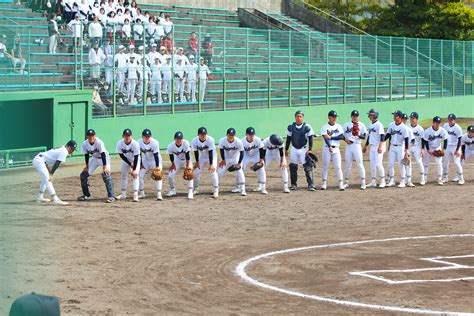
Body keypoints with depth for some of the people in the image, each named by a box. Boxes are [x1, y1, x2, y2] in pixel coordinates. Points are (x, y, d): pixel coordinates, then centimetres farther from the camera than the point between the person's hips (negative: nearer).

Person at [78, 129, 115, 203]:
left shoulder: (99, 142, -30)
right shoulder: (85, 144, -15)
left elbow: (103, 154, -31)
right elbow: (86, 155, 0)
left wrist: (105, 166, -37)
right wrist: (87, 166, 0)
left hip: (104, 158, -6)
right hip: (94, 158, 6)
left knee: (106, 174, -27)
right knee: (83, 175, 2)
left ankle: (111, 196, -25)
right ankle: (86, 195, 20)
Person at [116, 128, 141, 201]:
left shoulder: (135, 144, -31)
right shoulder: (120, 143, -24)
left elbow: (136, 157, -27)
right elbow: (121, 155, -17)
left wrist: (134, 169, -28)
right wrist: (130, 164, -19)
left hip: (135, 161, -3)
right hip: (125, 161, 4)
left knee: (135, 176, -15)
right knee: (123, 176, 9)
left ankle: (135, 195, -17)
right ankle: (123, 194, 21)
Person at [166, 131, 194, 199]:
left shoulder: (186, 143, -33)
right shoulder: (171, 146, -27)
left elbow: (187, 155, -28)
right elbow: (171, 155, -7)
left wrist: (187, 166, -26)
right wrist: (173, 164, 0)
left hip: (187, 160, -2)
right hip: (177, 160, 3)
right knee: (170, 176, -2)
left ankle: (190, 192, -13)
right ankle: (172, 190, 23)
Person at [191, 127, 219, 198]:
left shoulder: (210, 140, -29)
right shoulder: (194, 141, -21)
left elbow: (210, 153, -27)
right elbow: (196, 152, -8)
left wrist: (211, 164, -27)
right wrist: (197, 162, -5)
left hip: (212, 157, -4)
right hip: (202, 157, 4)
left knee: (213, 172, -18)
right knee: (196, 172, 1)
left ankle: (215, 191, -10)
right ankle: (196, 189, 22)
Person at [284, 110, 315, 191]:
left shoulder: (307, 127, -7)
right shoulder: (290, 127, 1)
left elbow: (311, 138, -3)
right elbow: (288, 138, 9)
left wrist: (310, 149, -9)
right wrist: (286, 149, 11)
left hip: (304, 149, -3)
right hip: (294, 149, 3)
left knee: (308, 166, -11)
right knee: (293, 167, 4)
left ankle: (311, 185, -10)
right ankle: (293, 184, 16)